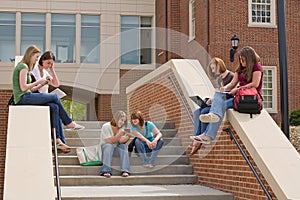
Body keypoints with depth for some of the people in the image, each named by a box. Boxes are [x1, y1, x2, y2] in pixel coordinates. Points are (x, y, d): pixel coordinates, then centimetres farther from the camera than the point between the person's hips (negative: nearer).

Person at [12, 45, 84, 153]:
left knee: (54, 107, -8)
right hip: (22, 98, -9)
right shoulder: (23, 67, -8)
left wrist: (41, 84, 8)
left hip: (26, 97, 9)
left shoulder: (24, 67, 23)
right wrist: (37, 82, -6)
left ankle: (58, 140, -15)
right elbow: (23, 88, -17)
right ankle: (69, 122, 5)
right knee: (54, 97, -12)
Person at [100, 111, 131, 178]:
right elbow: (110, 141, -22)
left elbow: (121, 141, -10)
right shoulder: (106, 126, -16)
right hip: (105, 146, -4)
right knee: (109, 146, -36)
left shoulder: (121, 128, 0)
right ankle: (106, 171, -45)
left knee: (123, 146, -26)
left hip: (116, 148, 4)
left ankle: (125, 171, -32)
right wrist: (119, 135, -34)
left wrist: (128, 137, -28)